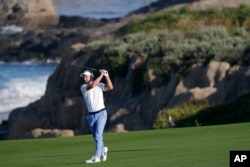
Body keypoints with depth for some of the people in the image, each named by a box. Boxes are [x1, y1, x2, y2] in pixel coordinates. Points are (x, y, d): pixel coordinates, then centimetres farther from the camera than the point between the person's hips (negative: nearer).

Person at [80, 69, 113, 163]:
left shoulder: (100, 85, 2)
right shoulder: (83, 87, 0)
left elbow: (110, 87, -15)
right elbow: (92, 85, -20)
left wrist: (106, 76, -18)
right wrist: (101, 75, -18)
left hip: (101, 113, -3)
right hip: (91, 115, 3)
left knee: (98, 135, -16)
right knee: (95, 137, 13)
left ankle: (97, 156, -20)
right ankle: (103, 150, 40)